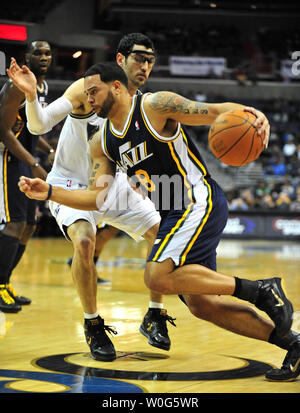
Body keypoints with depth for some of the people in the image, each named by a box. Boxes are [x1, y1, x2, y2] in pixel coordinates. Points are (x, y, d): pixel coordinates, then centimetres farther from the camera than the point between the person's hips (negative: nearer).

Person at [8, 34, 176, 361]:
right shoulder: (89, 89, -19)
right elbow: (39, 126, -25)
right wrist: (31, 94, -43)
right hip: (71, 184, -6)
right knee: (85, 241, -32)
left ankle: (154, 317, 14)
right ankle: (92, 325, -11)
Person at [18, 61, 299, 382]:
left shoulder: (155, 106, -9)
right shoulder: (102, 142, 13)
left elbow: (215, 111, -14)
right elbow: (98, 198, 12)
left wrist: (250, 114, -35)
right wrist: (49, 192, 1)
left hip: (200, 202, -8)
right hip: (175, 214, 8)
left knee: (158, 276, -25)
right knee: (201, 304, 3)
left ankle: (260, 290, -17)